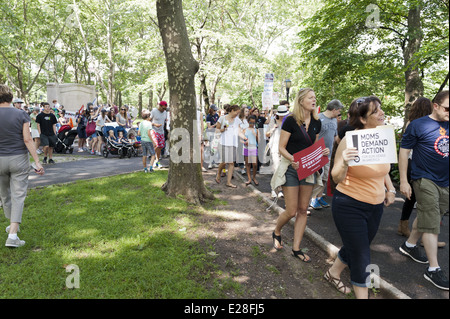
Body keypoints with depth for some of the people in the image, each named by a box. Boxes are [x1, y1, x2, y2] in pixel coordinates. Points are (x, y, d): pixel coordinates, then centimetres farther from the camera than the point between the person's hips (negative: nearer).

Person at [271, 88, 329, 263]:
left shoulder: (316, 122, 6)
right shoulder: (291, 121, -11)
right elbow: (281, 148, -12)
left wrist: (323, 152, -5)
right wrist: (292, 159, -29)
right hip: (291, 169, -5)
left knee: (303, 210, 8)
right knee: (291, 211, -3)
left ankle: (296, 249, 20)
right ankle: (276, 232, 30)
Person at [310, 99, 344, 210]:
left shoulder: (334, 120, 14)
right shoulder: (318, 118, -11)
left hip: (328, 154, 8)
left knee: (325, 178, 11)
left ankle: (319, 197, 23)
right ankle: (313, 198, 4)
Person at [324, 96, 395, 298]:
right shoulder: (350, 140, -19)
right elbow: (336, 178, -18)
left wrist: (390, 188, 8)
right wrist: (344, 163, -37)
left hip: (375, 205, 7)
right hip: (350, 205, -7)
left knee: (355, 248, 23)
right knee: (361, 257, 2)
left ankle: (333, 273, 48)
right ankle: (362, 294, 24)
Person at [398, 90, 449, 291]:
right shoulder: (419, 125, -9)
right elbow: (404, 151, -10)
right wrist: (403, 181, -14)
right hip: (425, 180, -6)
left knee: (426, 217, 16)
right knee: (431, 223, -5)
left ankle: (409, 245, 36)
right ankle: (433, 269, 1)